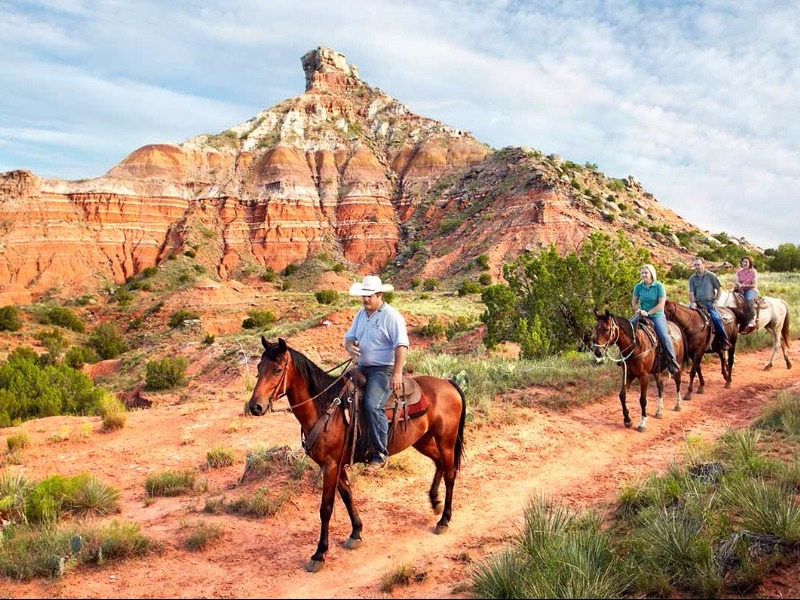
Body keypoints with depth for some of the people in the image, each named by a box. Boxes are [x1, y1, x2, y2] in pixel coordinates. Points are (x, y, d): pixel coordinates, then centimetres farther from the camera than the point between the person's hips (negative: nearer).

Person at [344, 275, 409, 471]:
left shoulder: (391, 316, -12)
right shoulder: (361, 314, 12)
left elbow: (401, 346, -18)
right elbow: (349, 336, 15)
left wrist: (397, 374, -26)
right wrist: (350, 346, -12)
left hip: (383, 369, -9)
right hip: (362, 367, 9)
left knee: (373, 405, -25)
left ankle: (380, 454, -15)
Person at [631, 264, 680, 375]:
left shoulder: (659, 286, -9)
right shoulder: (638, 287, 2)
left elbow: (661, 304, -13)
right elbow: (634, 302, 7)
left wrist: (648, 313, -19)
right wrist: (639, 310, -13)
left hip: (657, 316, -4)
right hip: (642, 315, 4)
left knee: (664, 336, -22)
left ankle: (672, 361, -9)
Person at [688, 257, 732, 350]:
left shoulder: (711, 276, 2)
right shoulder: (692, 278, 8)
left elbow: (719, 288, 6)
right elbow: (691, 292, 3)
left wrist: (715, 301, -2)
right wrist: (692, 303, -14)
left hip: (709, 303, -3)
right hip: (697, 303, 3)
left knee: (716, 318, -24)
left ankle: (725, 341, -11)